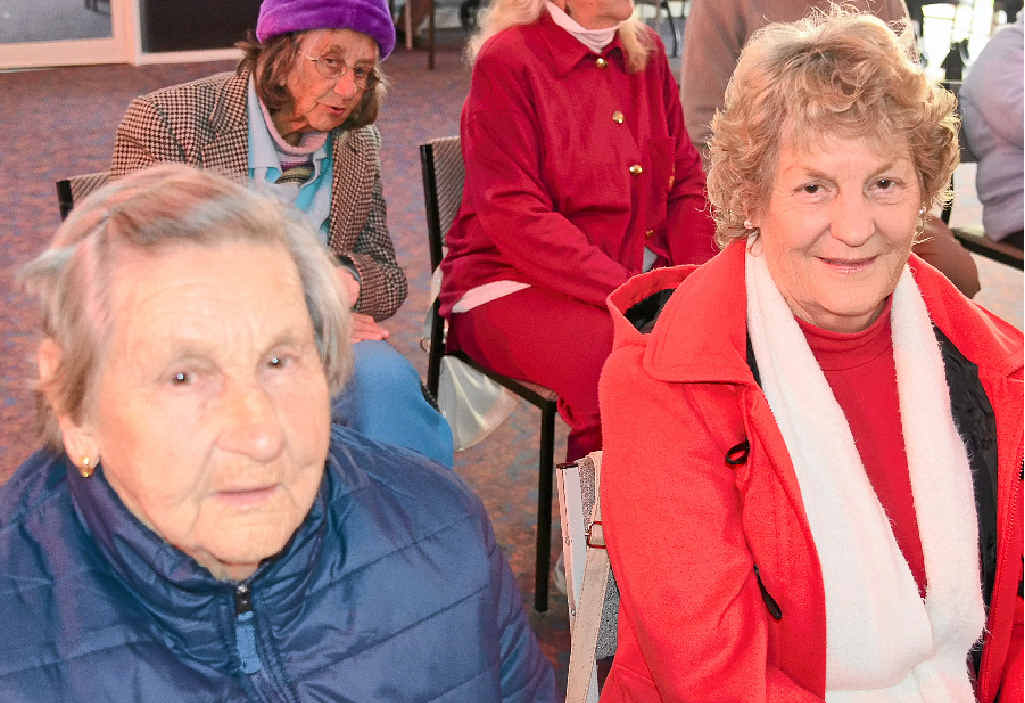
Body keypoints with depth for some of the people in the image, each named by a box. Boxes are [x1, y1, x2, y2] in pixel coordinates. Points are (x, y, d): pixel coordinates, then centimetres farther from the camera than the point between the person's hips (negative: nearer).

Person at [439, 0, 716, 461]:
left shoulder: (646, 52, 11)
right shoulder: (507, 60, -9)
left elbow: (687, 184, 12)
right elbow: (516, 219, -16)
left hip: (640, 271, 6)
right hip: (515, 282, -6)